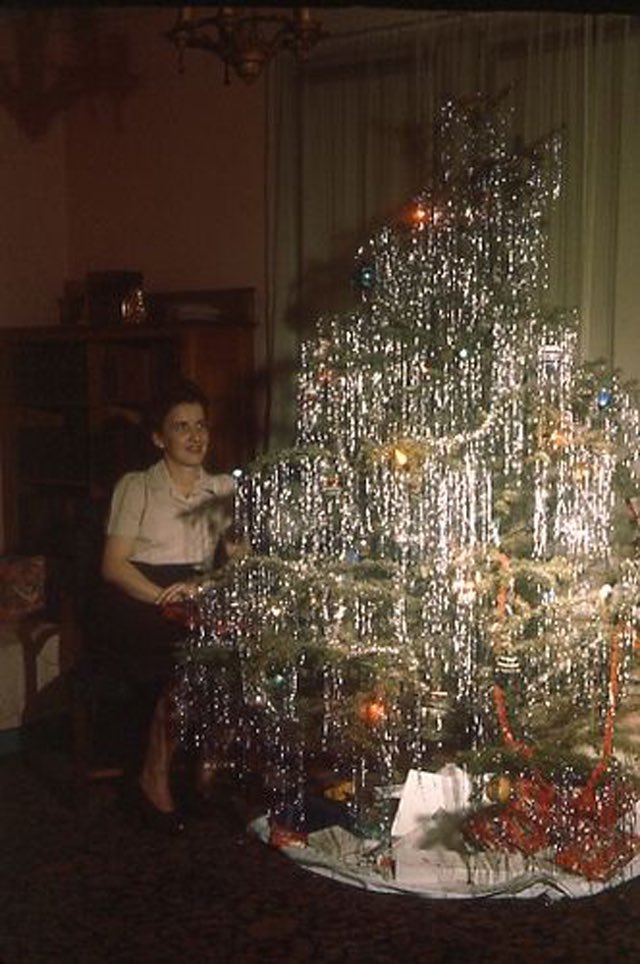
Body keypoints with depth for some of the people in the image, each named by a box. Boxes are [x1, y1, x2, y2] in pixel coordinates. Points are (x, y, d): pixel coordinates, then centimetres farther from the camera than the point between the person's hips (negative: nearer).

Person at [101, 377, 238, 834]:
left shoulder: (224, 489, 14)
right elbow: (113, 565, -3)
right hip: (141, 611, -3)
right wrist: (167, 599, -19)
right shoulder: (136, 487, 4)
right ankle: (154, 779, -12)